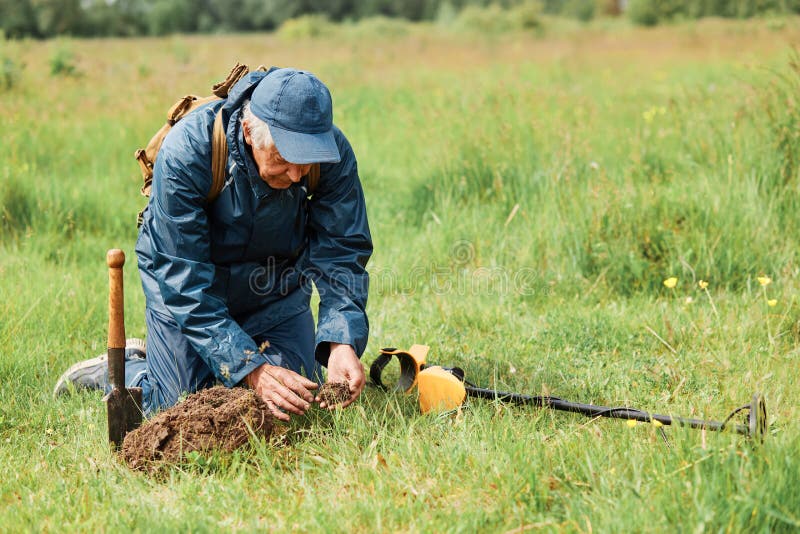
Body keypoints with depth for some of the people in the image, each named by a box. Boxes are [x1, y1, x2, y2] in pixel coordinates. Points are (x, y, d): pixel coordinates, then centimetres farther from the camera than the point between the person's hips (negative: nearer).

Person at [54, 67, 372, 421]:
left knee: (299, 401, -2)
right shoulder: (185, 153, -35)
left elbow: (341, 253, -22)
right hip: (182, 285, -3)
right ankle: (120, 369, 25)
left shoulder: (333, 154, -26)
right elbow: (185, 284, -34)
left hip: (277, 291, 3)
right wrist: (251, 368, -42)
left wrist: (342, 342, -40)